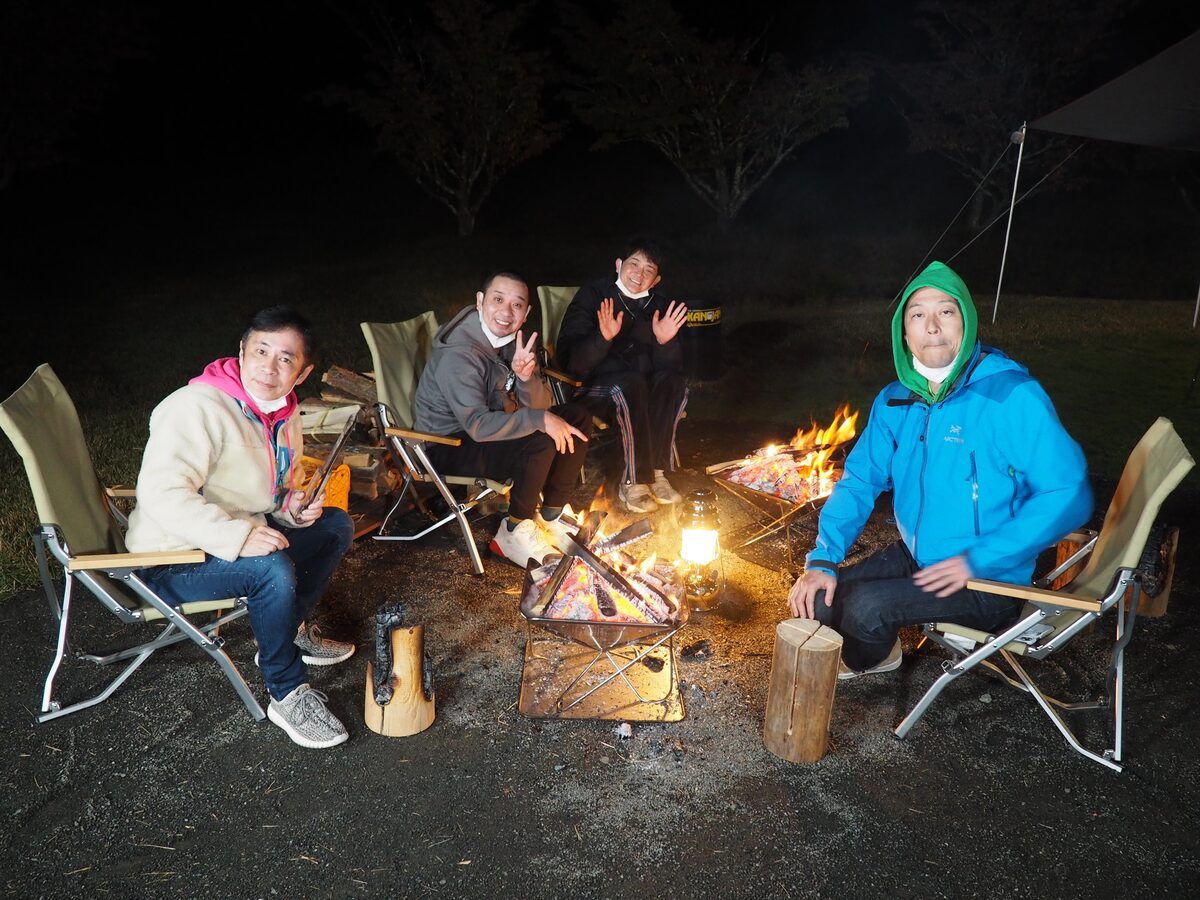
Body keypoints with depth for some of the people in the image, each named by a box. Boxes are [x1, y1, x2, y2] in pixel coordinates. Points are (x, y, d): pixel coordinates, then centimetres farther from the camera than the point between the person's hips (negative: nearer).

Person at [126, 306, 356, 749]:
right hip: (171, 560, -9)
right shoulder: (198, 407, -24)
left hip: (246, 538, 9)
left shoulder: (282, 412, 4)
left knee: (336, 525, 7)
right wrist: (238, 537, -41)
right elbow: (161, 492, -35)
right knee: (273, 570, -33)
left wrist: (293, 504, -4)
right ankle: (288, 695, -15)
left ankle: (291, 632, 16)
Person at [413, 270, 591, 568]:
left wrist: (526, 375, -26)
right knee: (540, 441, -30)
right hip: (449, 446, -9)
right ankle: (515, 533, -11)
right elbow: (478, 426, -34)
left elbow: (540, 405, -4)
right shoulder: (458, 354, -26)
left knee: (577, 417, 1)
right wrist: (540, 420, -32)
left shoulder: (514, 339, -1)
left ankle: (551, 515, 7)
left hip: (496, 429, 9)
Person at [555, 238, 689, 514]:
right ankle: (634, 481, -30)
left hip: (641, 384, 4)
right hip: (595, 388, -4)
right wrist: (604, 337, -33)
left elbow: (671, 367, 2)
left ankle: (656, 471, -24)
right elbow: (571, 361, -15)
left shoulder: (659, 306, 7)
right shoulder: (592, 297, -5)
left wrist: (665, 341, -19)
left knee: (674, 383, -26)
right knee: (632, 383, -35)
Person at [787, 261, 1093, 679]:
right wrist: (822, 562, -10)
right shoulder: (895, 401, 1)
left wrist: (977, 560, -24)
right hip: (914, 558, 6)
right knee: (816, 597, -9)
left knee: (866, 606, -25)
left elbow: (1069, 494, -22)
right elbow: (859, 480, 4)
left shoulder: (1013, 397, -20)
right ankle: (880, 649, 24)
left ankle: (858, 662, 13)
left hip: (989, 582, -6)